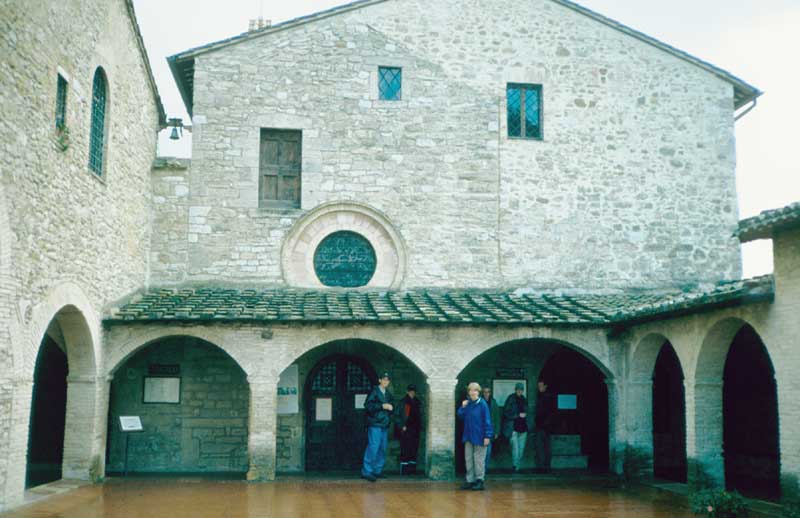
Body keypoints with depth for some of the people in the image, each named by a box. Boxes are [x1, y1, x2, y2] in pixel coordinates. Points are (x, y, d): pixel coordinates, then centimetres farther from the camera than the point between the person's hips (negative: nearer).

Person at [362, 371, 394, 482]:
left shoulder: (388, 394, 18)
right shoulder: (374, 391, -4)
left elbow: (392, 406, 25)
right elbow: (368, 405, -15)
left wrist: (391, 407, 2)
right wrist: (382, 406, -18)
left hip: (385, 424, 8)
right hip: (375, 424, -8)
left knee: (382, 449, 8)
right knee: (373, 447, -12)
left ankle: (377, 470, 16)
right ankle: (366, 471, -10)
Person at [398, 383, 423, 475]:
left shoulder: (418, 402, 15)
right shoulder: (403, 402, -1)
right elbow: (399, 415, -5)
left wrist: (420, 427, 12)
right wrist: (402, 426, -13)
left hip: (415, 429, 6)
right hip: (406, 430, -6)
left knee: (414, 450, 6)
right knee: (405, 450, -7)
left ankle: (412, 469, 11)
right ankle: (404, 469, -5)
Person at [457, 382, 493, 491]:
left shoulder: (482, 404, -10)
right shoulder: (467, 403, 6)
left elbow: (487, 420, -11)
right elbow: (461, 417, 11)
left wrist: (487, 436, -15)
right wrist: (463, 407, -6)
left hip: (479, 436, -6)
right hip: (468, 436, 6)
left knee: (479, 459, 0)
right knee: (468, 458, 10)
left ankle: (480, 481, 8)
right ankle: (470, 480, 17)